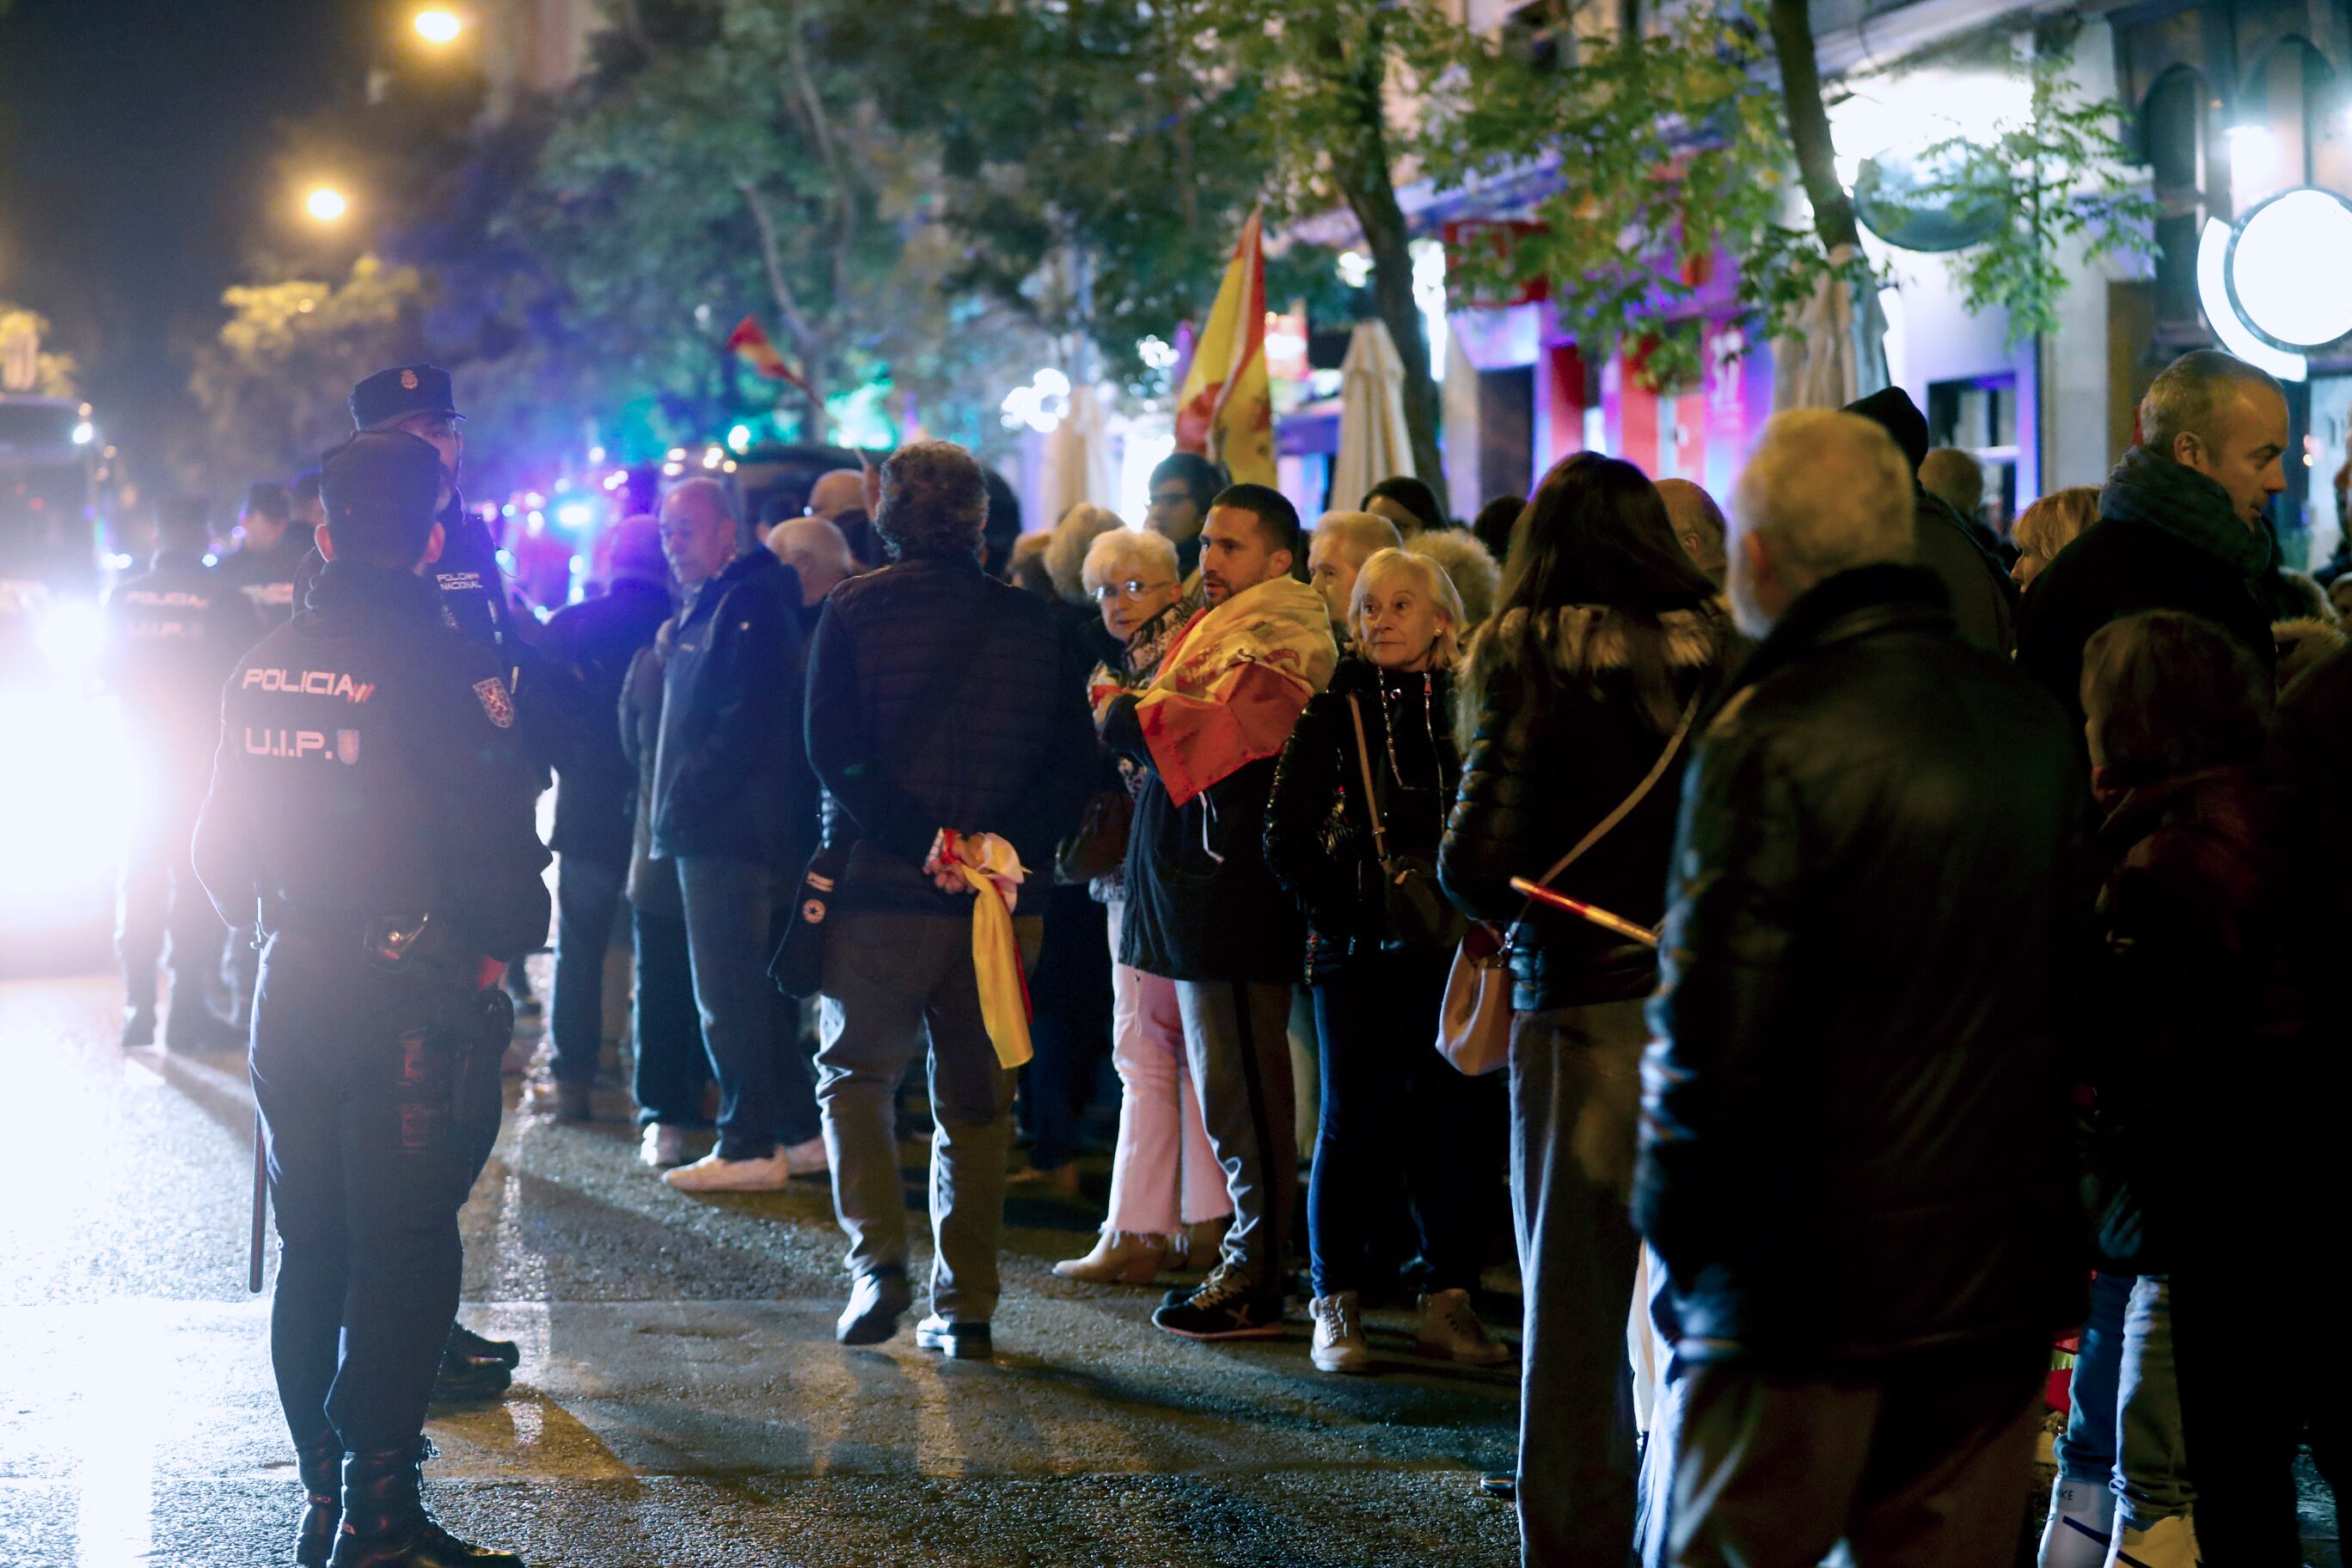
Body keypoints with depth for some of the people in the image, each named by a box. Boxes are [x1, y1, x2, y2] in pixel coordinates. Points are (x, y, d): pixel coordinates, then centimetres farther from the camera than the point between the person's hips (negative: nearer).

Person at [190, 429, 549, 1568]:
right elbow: (495, 839, -16)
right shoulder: (444, 669, -14)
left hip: (289, 993, 6)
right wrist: (509, 938, 2)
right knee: (404, 1252, -2)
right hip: (413, 1001, -6)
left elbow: (219, 849, 14)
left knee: (309, 1250, 13)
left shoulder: (263, 670, 6)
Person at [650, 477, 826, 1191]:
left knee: (730, 997, -7)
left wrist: (685, 801, -18)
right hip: (714, 831, 11)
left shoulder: (748, 604, -13)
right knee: (754, 992, 14)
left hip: (733, 832, -11)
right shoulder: (708, 604, 20)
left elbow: (742, 728, -21)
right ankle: (800, 1132, 19)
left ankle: (749, 1148, -4)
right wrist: (675, 804, 15)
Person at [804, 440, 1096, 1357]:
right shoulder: (1032, 623, 7)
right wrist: (1004, 848, -4)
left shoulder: (855, 609, -1)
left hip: (881, 886, -2)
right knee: (977, 1099, 10)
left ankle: (877, 1255, -8)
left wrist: (923, 841, -13)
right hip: (997, 902, 2)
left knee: (854, 1073, 12)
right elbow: (1073, 765, 1)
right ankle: (967, 1307, 9)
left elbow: (835, 749, -11)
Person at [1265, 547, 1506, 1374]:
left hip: (1445, 951, 2)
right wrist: (1345, 899, -10)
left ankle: (1448, 1302, 12)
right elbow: (1285, 834, -1)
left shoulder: (1469, 709, 6)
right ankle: (1336, 1306, 6)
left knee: (1453, 1119, 3)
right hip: (1356, 950, -2)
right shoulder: (1336, 709, 2)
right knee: (1350, 1120, 0)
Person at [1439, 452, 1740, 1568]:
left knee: (1575, 1301, 7)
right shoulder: (1720, 656, 2)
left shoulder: (1528, 660, -6)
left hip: (1583, 1006, -3)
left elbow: (1477, 859, -13)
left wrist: (1500, 905, 7)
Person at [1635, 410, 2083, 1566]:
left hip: (1812, 1287, -6)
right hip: (2008, 1272, 6)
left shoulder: (1771, 740, -17)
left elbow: (1715, 1033, -18)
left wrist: (1672, 1225, -4)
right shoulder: (2029, 721, 5)